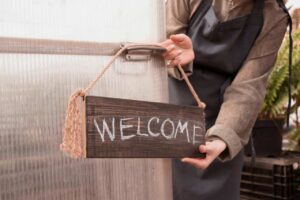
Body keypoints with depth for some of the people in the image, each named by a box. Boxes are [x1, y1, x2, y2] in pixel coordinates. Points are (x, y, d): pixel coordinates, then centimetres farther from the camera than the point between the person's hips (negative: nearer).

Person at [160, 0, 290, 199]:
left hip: (221, 113, 0)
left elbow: (248, 86, -15)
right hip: (175, 103, 0)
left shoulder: (274, 18, -10)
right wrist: (180, 56, -26)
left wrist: (222, 138, -30)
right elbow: (165, 41, -1)